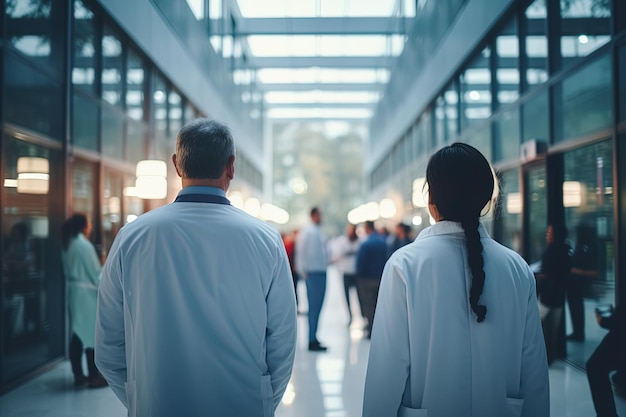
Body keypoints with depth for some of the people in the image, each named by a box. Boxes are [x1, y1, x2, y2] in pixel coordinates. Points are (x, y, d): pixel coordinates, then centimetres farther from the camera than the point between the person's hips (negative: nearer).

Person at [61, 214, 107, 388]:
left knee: (78, 334, 11)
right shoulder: (84, 245, -16)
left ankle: (78, 375, 15)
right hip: (87, 292, -8)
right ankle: (94, 377, 0)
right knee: (92, 334, -4)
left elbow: (68, 271, 14)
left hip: (74, 291, 8)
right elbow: (96, 272, -13)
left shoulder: (67, 245, 9)